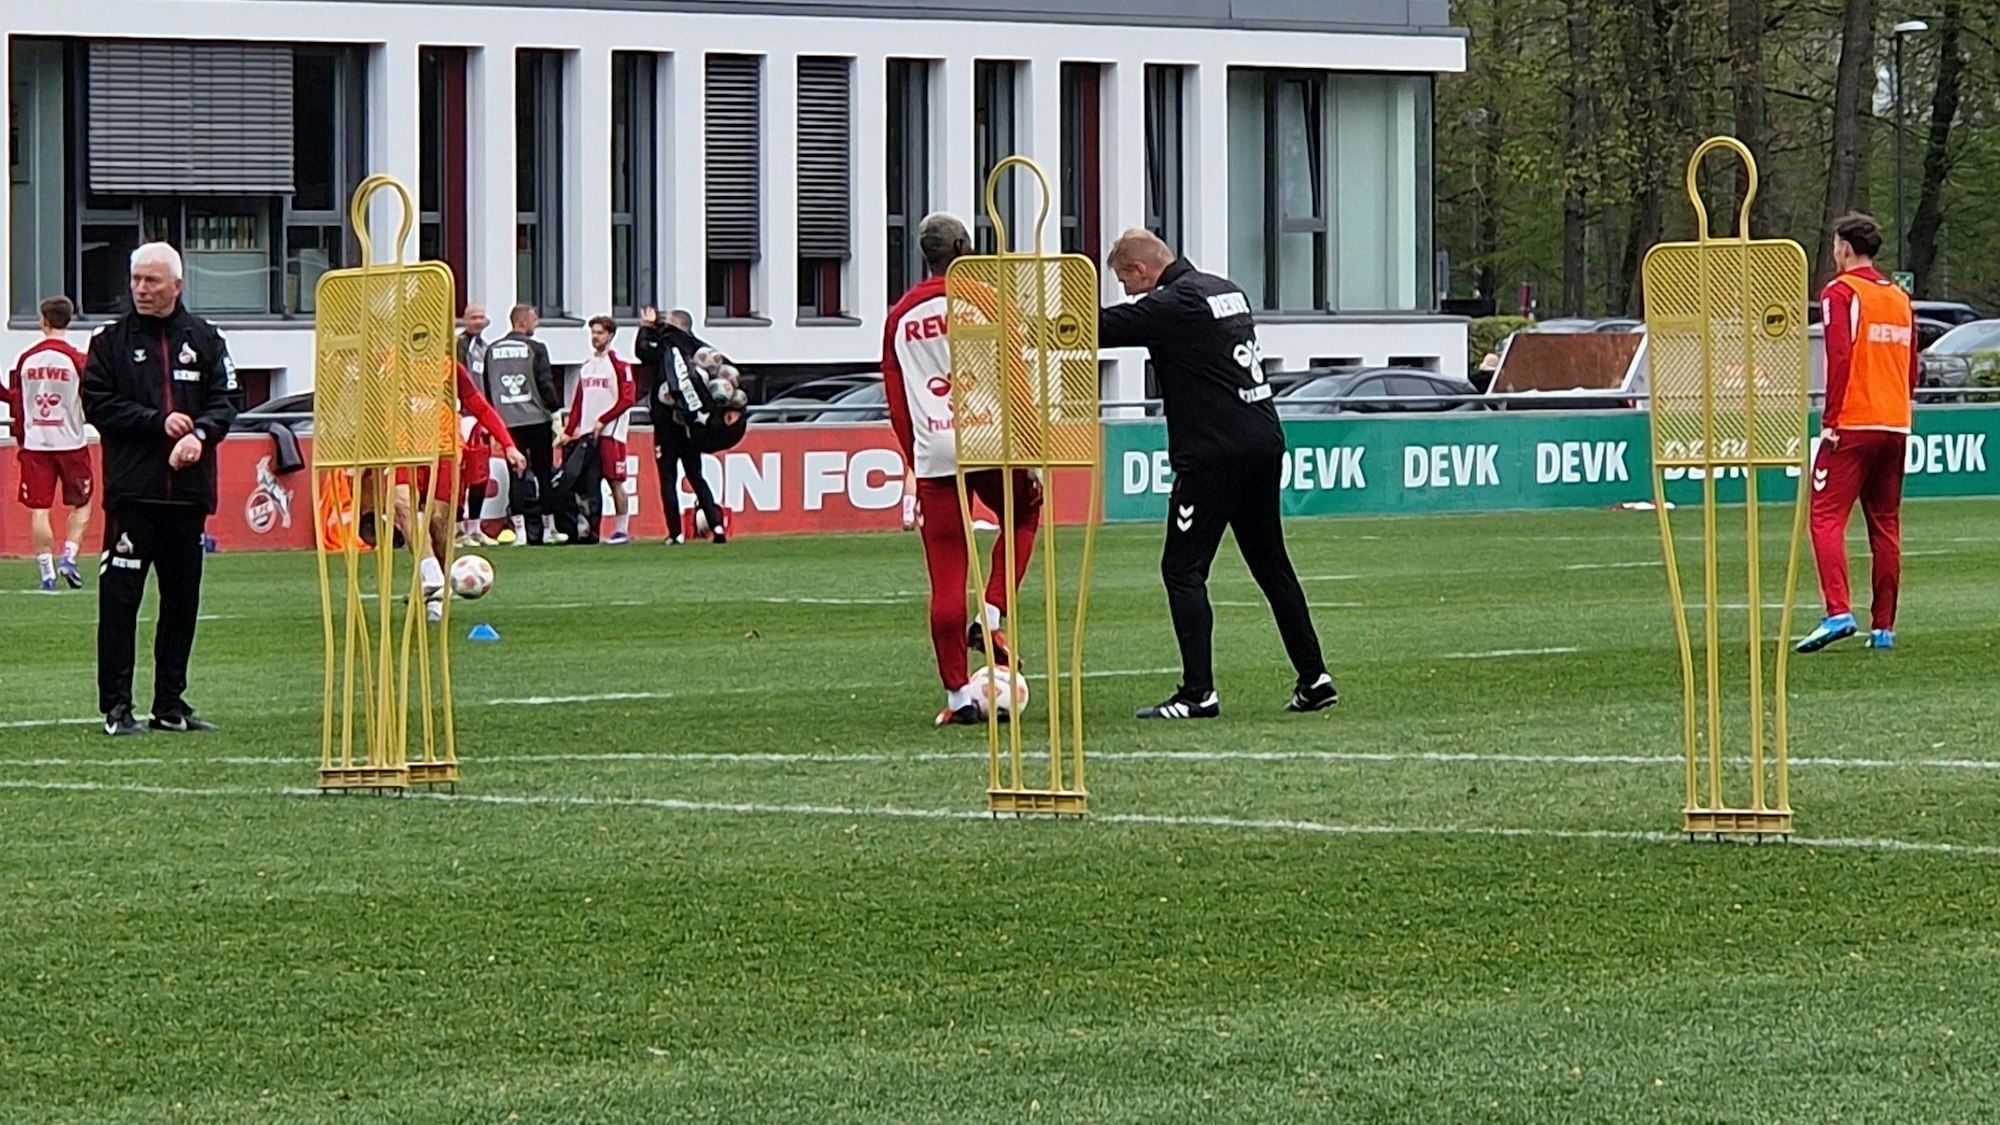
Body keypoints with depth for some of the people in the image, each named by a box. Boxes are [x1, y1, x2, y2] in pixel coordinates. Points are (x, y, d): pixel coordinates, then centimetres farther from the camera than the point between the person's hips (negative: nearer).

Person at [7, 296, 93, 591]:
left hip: (35, 443, 2)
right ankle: (68, 557, -2)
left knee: (38, 510, 3)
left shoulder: (26, 359, 1)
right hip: (70, 443, -2)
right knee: (81, 505, 13)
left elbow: (16, 403, 7)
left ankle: (47, 571, 1)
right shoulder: (76, 360, -9)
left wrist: (21, 439, 17)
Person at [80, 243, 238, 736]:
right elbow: (97, 403, -3)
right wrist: (159, 422, -12)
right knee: (119, 598, -7)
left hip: (188, 491, 3)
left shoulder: (204, 340, 11)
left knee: (182, 599, 8)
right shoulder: (111, 341, 5)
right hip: (131, 490, -3)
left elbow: (224, 402, 6)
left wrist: (199, 434, -15)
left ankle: (171, 704, 16)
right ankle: (116, 707, -4)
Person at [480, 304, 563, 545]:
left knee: (516, 474, 3)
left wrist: (495, 415, 16)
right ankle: (548, 527, 10)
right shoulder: (535, 349, -7)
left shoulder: (492, 351, 7)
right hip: (536, 417, -3)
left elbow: (486, 389, 10)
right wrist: (555, 407, 3)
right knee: (543, 473, 6)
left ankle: (520, 530, -5)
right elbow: (546, 383, -9)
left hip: (507, 420, 3)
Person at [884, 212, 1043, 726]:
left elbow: (896, 400, 15)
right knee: (1024, 513, 27)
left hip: (933, 455, 3)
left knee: (946, 577, 4)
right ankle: (990, 619, 10)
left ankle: (959, 694, 3)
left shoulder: (901, 317, 12)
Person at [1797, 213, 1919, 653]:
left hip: (1852, 424, -7)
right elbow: (1912, 368, 17)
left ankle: (1839, 613, -24)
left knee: (1826, 517, -8)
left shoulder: (1840, 292, -5)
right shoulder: (1900, 297, 15)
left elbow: (1839, 357, -15)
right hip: (1895, 426, 7)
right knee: (1885, 525, 9)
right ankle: (1883, 627, 8)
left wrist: (1830, 419, -13)